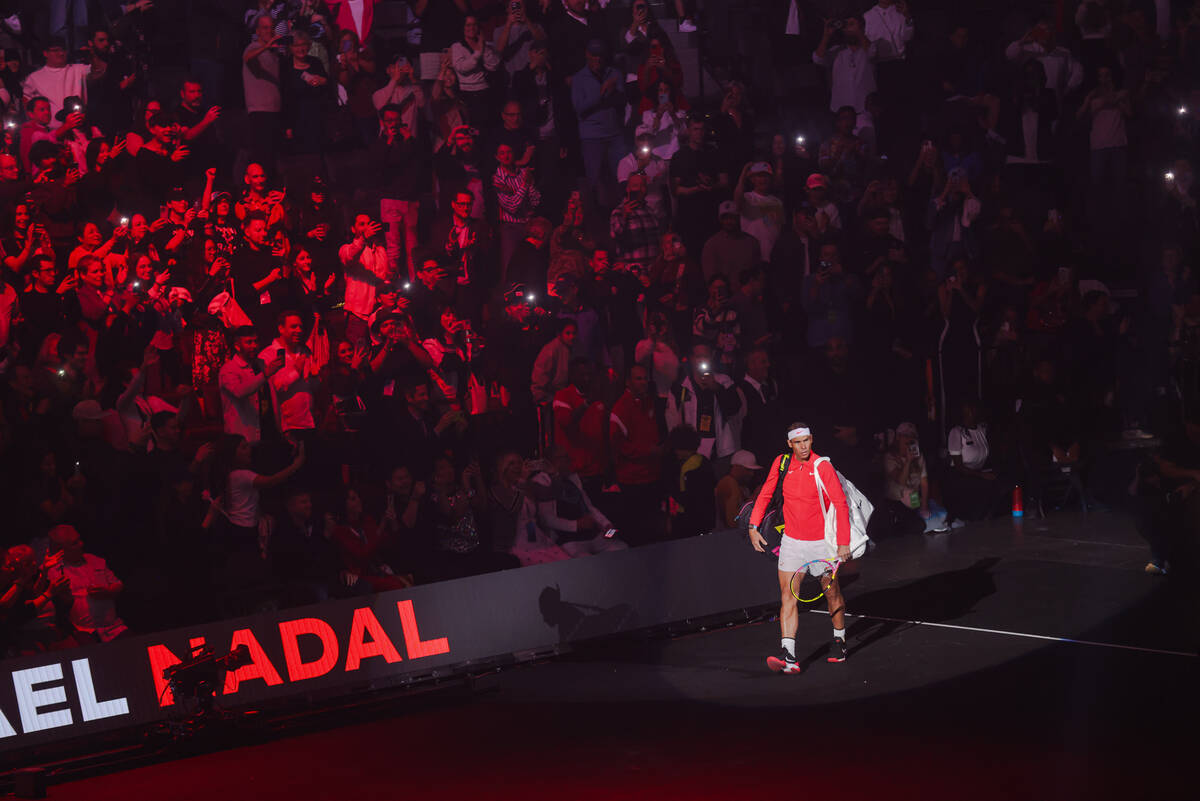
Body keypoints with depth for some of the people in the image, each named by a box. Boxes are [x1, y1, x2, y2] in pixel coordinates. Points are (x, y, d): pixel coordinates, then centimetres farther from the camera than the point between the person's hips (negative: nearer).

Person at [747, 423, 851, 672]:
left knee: (832, 592, 12)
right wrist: (753, 527, 3)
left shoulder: (823, 467, -13)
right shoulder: (781, 463, -1)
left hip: (820, 542, -3)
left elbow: (841, 504, -11)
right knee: (788, 594, -9)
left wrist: (843, 543, -15)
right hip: (791, 541, 3)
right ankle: (788, 656, -17)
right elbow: (765, 494, 12)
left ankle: (839, 641, 34)